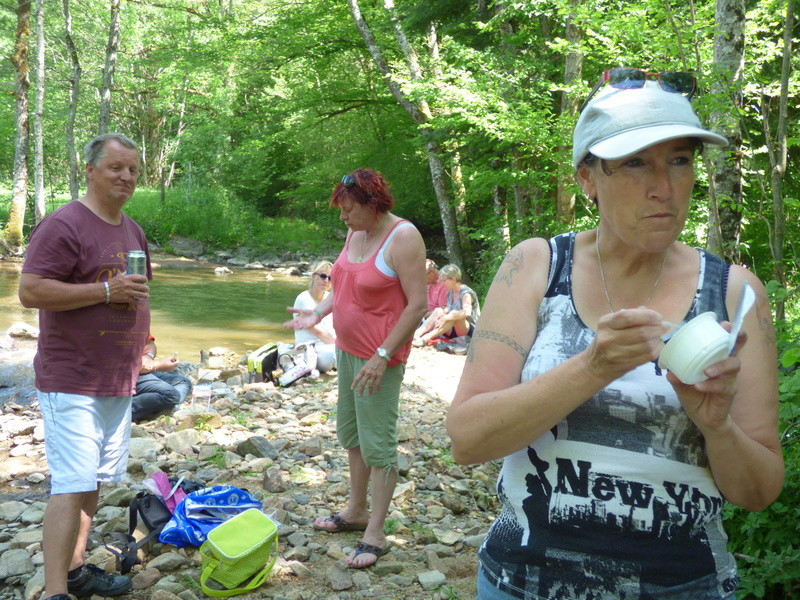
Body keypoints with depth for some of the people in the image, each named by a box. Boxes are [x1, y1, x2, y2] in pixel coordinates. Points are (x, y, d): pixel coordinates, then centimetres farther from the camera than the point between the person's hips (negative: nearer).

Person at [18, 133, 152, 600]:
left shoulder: (133, 230, 14)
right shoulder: (64, 225, -12)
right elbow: (30, 291, -20)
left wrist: (139, 353, 20)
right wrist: (106, 291, -22)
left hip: (118, 381, 8)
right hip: (72, 382, -8)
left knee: (95, 480, 15)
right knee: (72, 484, -10)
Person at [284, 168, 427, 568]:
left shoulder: (403, 238, -17)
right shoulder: (356, 234, 8)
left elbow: (417, 304, -20)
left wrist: (383, 356, -22)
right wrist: (317, 312, 1)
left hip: (380, 357, -9)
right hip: (348, 350, 9)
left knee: (377, 443, -3)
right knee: (351, 433, 18)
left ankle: (375, 535, 7)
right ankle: (356, 511, 34)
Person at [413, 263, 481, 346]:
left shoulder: (466, 293, -14)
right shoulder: (450, 293, 11)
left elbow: (467, 312, -33)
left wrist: (445, 318, -37)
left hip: (470, 331, -7)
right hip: (453, 331, 7)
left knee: (454, 314, -34)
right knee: (439, 311, -15)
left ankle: (425, 339, -46)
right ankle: (415, 335, -32)